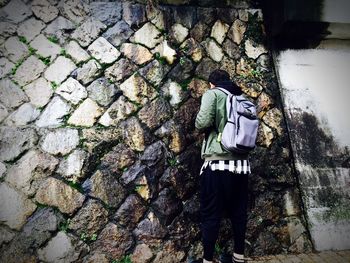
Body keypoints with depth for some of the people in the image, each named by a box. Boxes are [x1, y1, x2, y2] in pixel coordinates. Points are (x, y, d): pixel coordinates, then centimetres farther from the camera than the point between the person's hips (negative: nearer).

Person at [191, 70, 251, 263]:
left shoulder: (212, 94, 1)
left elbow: (202, 123, -13)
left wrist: (199, 122, 8)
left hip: (218, 162, -6)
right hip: (242, 163, 6)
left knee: (210, 215, 3)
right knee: (238, 212, 15)